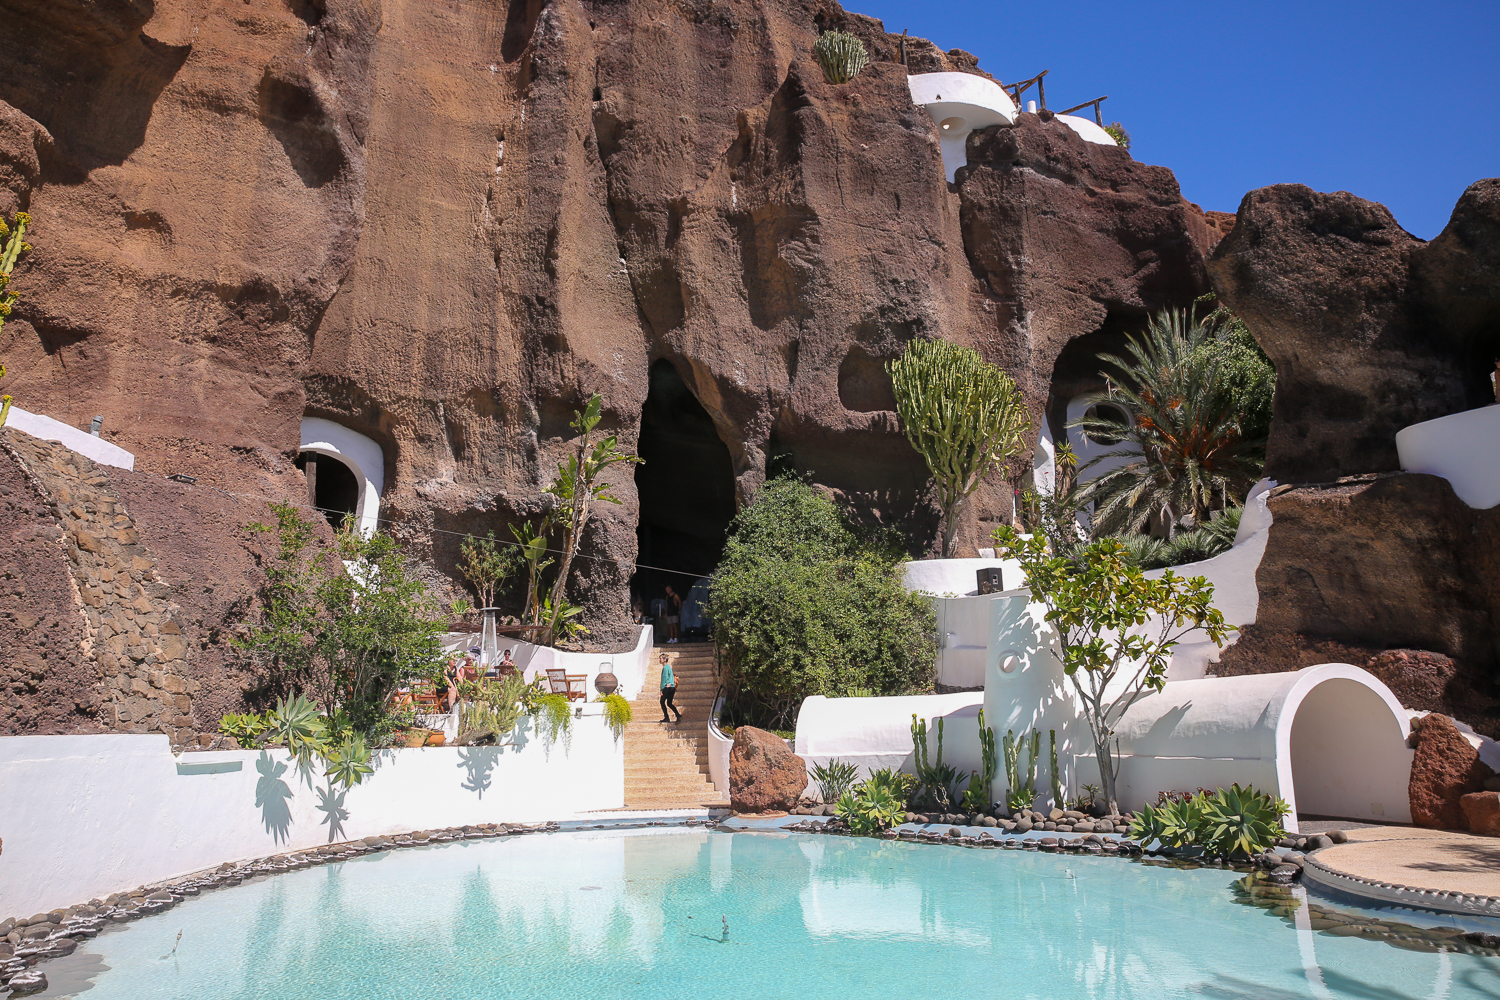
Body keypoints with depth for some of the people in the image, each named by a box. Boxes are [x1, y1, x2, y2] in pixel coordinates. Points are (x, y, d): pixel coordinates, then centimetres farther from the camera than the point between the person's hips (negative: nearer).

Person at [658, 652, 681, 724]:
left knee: (662, 702, 1)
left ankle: (666, 718, -3)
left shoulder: (665, 667, -9)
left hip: (667, 687, -9)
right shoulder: (669, 667, 20)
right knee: (669, 703, 12)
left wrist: (661, 689, -16)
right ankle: (678, 715, 1)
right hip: (672, 687, 9)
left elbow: (664, 678, -15)